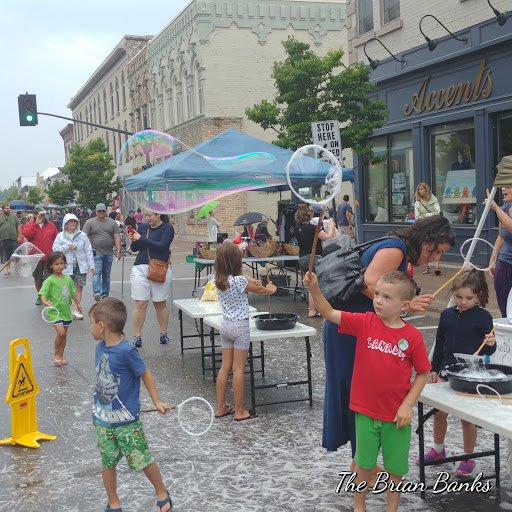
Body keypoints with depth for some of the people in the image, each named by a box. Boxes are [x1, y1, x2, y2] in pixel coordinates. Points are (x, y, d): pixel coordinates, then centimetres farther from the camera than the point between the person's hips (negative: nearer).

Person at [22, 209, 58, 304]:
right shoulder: (29, 225, 2)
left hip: (49, 258, -1)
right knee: (37, 279, 14)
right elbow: (26, 235, -19)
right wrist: (36, 224, -19)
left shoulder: (51, 225, 4)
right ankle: (40, 296, 32)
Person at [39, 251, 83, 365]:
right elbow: (42, 294, -20)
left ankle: (60, 356, 25)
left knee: (64, 335, 11)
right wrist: (45, 302, -39)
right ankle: (56, 354, 6)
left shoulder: (68, 278, 6)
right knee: (61, 333, -15)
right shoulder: (50, 280, -12)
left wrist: (78, 303, 26)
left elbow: (73, 292, 18)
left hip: (66, 311, 6)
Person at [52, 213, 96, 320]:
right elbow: (55, 249, -3)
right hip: (67, 267, -1)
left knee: (79, 288, 0)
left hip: (81, 267, 1)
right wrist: (67, 247, -14)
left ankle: (76, 310, 5)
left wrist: (92, 266, 2)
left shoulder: (82, 235, 5)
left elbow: (88, 251, 6)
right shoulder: (60, 236, 2)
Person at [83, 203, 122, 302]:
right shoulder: (90, 222, 3)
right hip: (96, 253, -4)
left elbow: (117, 238, 7)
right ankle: (97, 293, -29)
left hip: (108, 254, 4)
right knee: (97, 273, -17)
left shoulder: (112, 223, 11)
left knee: (106, 275, 10)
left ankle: (105, 296, 17)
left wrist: (118, 251, -2)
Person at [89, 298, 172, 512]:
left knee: (142, 460, 5)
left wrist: (156, 401, -5)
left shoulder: (127, 351, -22)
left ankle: (162, 494, 29)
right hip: (102, 420, 6)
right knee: (108, 464, 13)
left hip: (127, 421, -6)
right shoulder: (100, 347, -1)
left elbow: (145, 375, -10)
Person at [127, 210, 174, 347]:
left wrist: (141, 239, -13)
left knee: (160, 304, 8)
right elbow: (134, 248, 13)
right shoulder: (142, 227, 9)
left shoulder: (167, 228, -2)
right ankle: (137, 336, 2)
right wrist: (133, 240, -10)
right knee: (140, 304, -3)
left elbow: (162, 246, -16)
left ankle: (163, 334, 21)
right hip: (140, 269, 2)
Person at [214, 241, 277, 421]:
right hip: (240, 326, -7)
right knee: (238, 370, -1)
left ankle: (221, 408, 18)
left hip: (226, 325, 7)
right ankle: (240, 411, 6)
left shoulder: (219, 279, 0)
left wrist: (250, 280, -1)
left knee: (225, 367, 12)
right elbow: (259, 290, -3)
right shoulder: (239, 281, -19)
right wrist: (271, 289, 19)